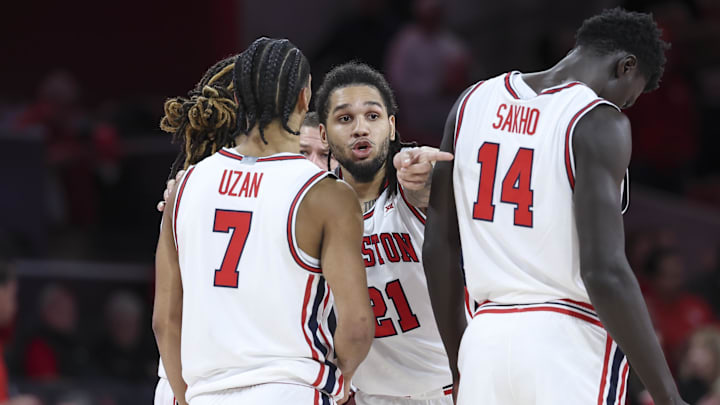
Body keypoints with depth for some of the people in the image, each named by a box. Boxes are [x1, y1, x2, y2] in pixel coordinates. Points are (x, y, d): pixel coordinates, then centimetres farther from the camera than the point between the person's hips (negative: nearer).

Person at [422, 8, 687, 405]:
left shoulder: (473, 102, 10)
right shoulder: (599, 122, -10)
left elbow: (438, 246, 13)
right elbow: (605, 272, -19)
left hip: (486, 342, 6)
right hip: (568, 343, -6)